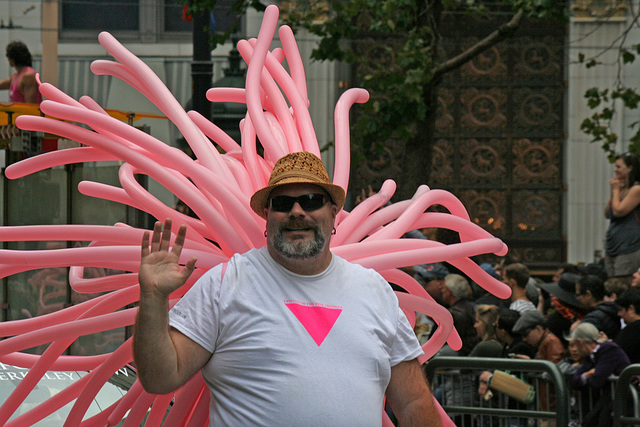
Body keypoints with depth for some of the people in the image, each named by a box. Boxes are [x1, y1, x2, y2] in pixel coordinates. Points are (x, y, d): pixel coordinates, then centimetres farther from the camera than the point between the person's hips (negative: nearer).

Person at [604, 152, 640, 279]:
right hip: (611, 248, 9)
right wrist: (613, 192, 6)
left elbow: (619, 211, -18)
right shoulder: (621, 188, 17)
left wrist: (615, 190, -4)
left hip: (629, 246, -9)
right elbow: (607, 214, 16)